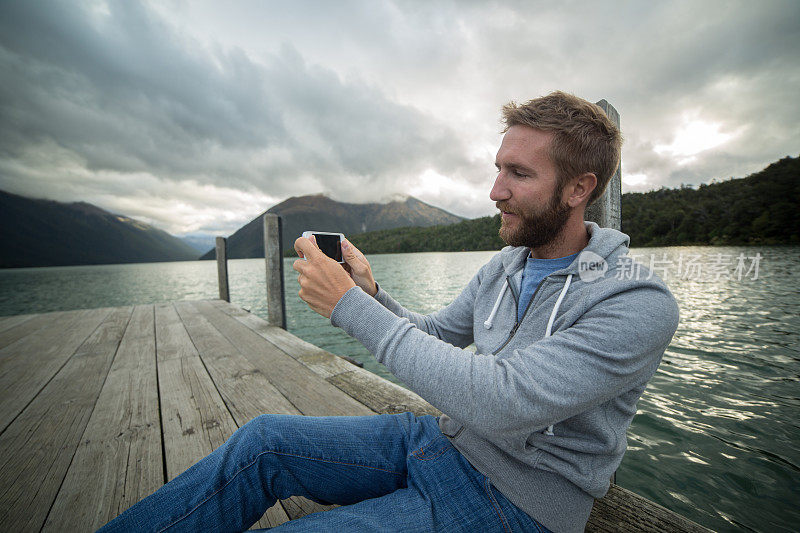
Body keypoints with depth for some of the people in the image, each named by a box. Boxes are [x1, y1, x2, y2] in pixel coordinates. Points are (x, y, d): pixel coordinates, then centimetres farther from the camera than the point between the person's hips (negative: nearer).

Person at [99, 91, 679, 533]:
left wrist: (350, 306, -30)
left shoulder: (641, 305, -20)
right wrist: (372, 294, -13)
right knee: (262, 440, -9)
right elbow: (434, 335, 8)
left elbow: (499, 403, -32)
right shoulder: (506, 264, 2)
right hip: (446, 442, 6)